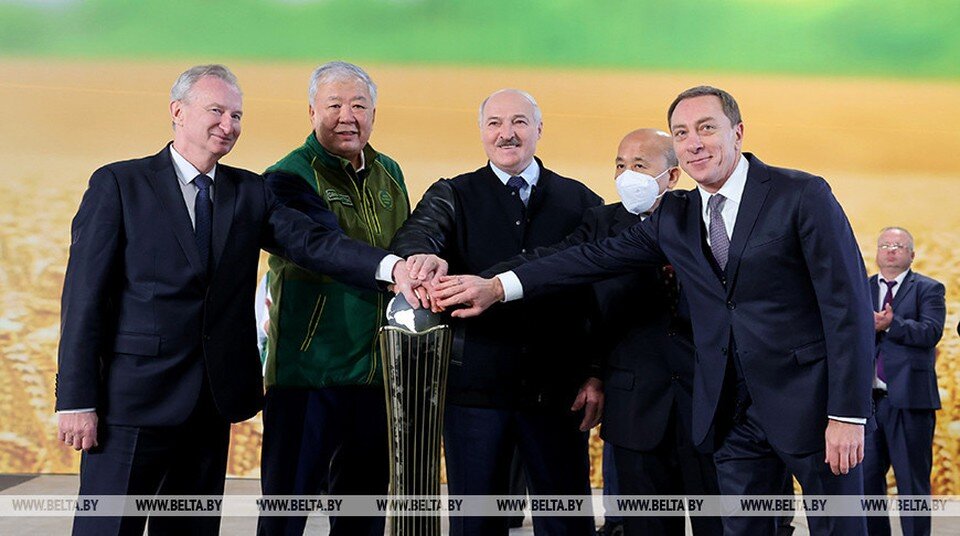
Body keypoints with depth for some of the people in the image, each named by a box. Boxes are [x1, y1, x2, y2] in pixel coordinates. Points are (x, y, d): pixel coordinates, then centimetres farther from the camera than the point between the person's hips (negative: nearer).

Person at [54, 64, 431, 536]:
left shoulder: (249, 192, 10)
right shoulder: (118, 184, -2)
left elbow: (311, 241, -5)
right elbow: (84, 296, -6)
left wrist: (391, 267, -24)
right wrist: (76, 400, -11)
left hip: (212, 401, 5)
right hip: (134, 397, -4)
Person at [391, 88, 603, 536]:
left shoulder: (580, 201, 9)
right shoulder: (453, 196, 7)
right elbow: (417, 234, -15)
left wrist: (597, 376, -3)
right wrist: (418, 259, -40)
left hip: (558, 391, 1)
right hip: (475, 385, 0)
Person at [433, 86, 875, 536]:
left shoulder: (803, 195, -7)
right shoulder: (674, 217, 10)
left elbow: (848, 306, -10)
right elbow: (598, 257, 5)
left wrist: (848, 414, -15)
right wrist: (498, 287, -4)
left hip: (810, 401, -4)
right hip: (733, 412, 5)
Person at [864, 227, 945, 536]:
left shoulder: (928, 289, 5)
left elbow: (931, 332, -10)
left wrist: (891, 324, -22)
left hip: (909, 398, -3)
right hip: (868, 399, 4)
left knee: (912, 482, 2)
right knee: (865, 479, 7)